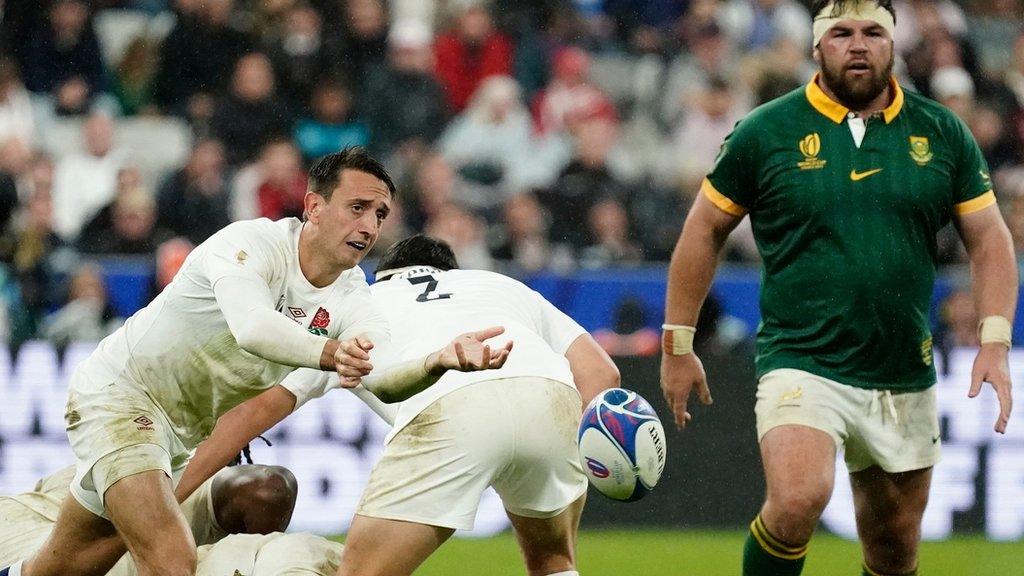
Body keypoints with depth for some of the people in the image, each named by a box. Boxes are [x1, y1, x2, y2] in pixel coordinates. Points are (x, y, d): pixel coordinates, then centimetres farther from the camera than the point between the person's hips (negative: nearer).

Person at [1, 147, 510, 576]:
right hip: (118, 394, -7)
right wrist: (328, 352, -62)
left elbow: (380, 378, -28)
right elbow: (252, 328, -43)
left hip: (187, 434, 7)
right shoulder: (251, 243, -23)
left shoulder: (352, 301, -8)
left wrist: (442, 360, -50)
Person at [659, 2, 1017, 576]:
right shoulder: (765, 132, -3)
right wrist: (678, 346, 7)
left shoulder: (941, 131, 4)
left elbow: (990, 238, 9)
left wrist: (995, 342, -4)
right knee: (798, 500, -28)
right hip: (802, 366, -3)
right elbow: (705, 230, 7)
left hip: (906, 378, 3)